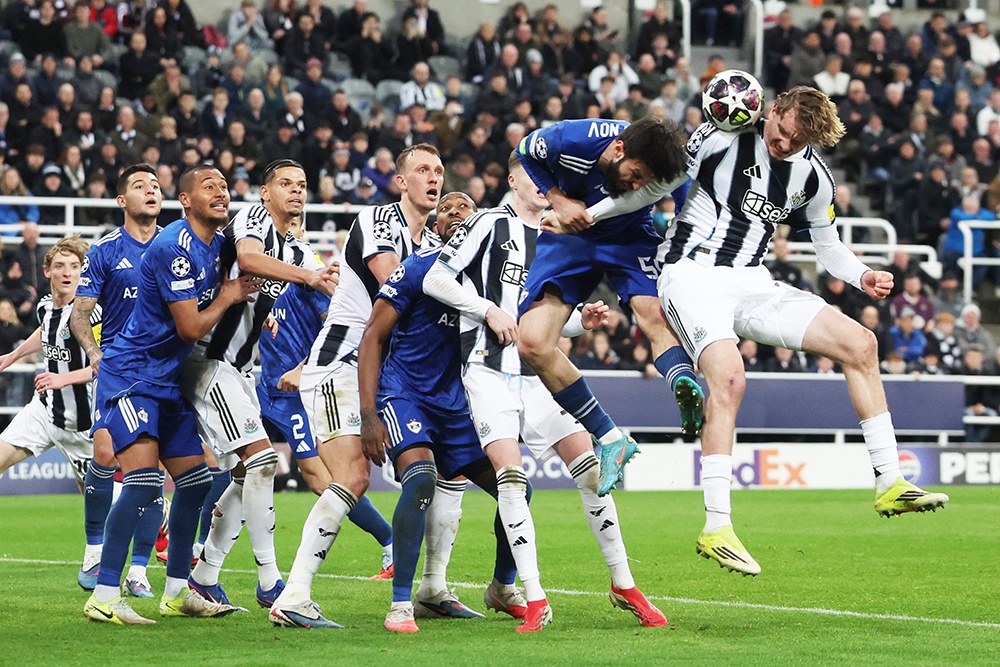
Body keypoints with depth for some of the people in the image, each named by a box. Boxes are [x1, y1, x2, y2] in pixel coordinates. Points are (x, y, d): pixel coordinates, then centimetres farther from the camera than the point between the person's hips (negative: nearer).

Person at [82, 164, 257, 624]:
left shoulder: (217, 245, 9)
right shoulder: (173, 248, -20)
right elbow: (191, 328, -20)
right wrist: (227, 298, -4)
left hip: (168, 379, 10)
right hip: (131, 375, -10)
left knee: (195, 481, 10)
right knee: (143, 480, -20)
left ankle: (177, 592, 19)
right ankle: (104, 597, -20)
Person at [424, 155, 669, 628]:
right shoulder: (491, 224, -2)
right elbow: (435, 280, -5)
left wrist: (581, 321, 3)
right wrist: (489, 310, -12)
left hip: (539, 373, 5)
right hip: (490, 370, -5)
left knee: (589, 465, -4)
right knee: (510, 472, -16)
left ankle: (623, 584, 4)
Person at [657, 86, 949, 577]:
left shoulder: (814, 177, 6)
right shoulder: (723, 138, -10)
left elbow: (828, 244, 18)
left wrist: (862, 277, 1)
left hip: (753, 285, 6)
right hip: (693, 273, -6)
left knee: (860, 344, -3)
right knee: (729, 377, -31)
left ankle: (889, 485, 4)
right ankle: (715, 528, -28)